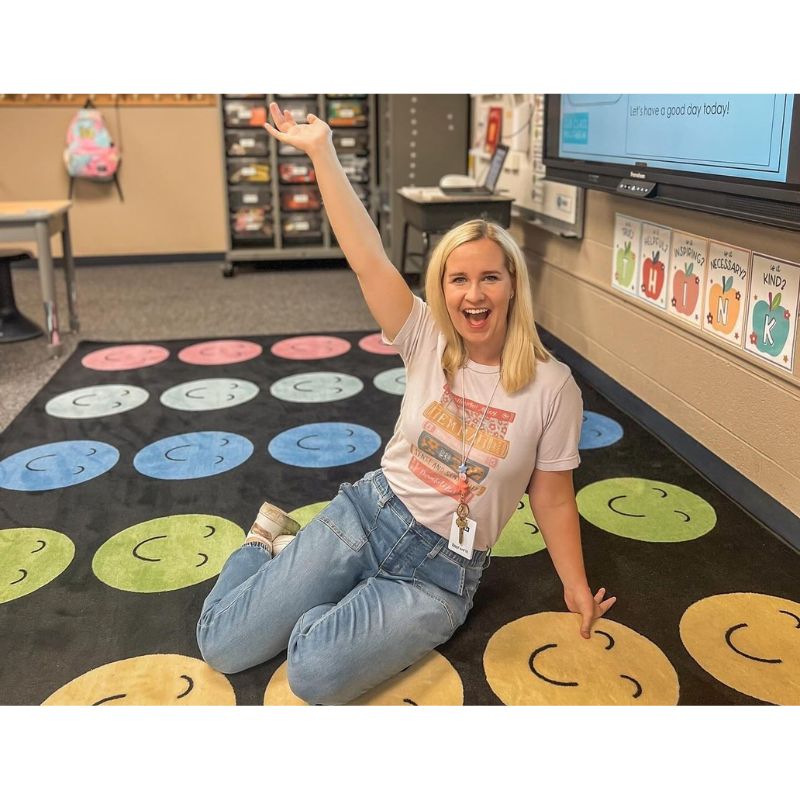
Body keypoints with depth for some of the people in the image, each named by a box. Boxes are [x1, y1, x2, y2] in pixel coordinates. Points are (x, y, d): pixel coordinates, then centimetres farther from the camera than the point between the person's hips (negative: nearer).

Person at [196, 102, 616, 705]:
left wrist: (578, 591, -3)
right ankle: (270, 545, 28)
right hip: (366, 514, 2)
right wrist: (322, 149, -20)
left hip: (440, 573, -1)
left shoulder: (552, 387, -10)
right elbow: (369, 258, -15)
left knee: (314, 677, -24)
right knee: (221, 645, 0)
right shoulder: (427, 343, -6)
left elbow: (553, 500, -2)